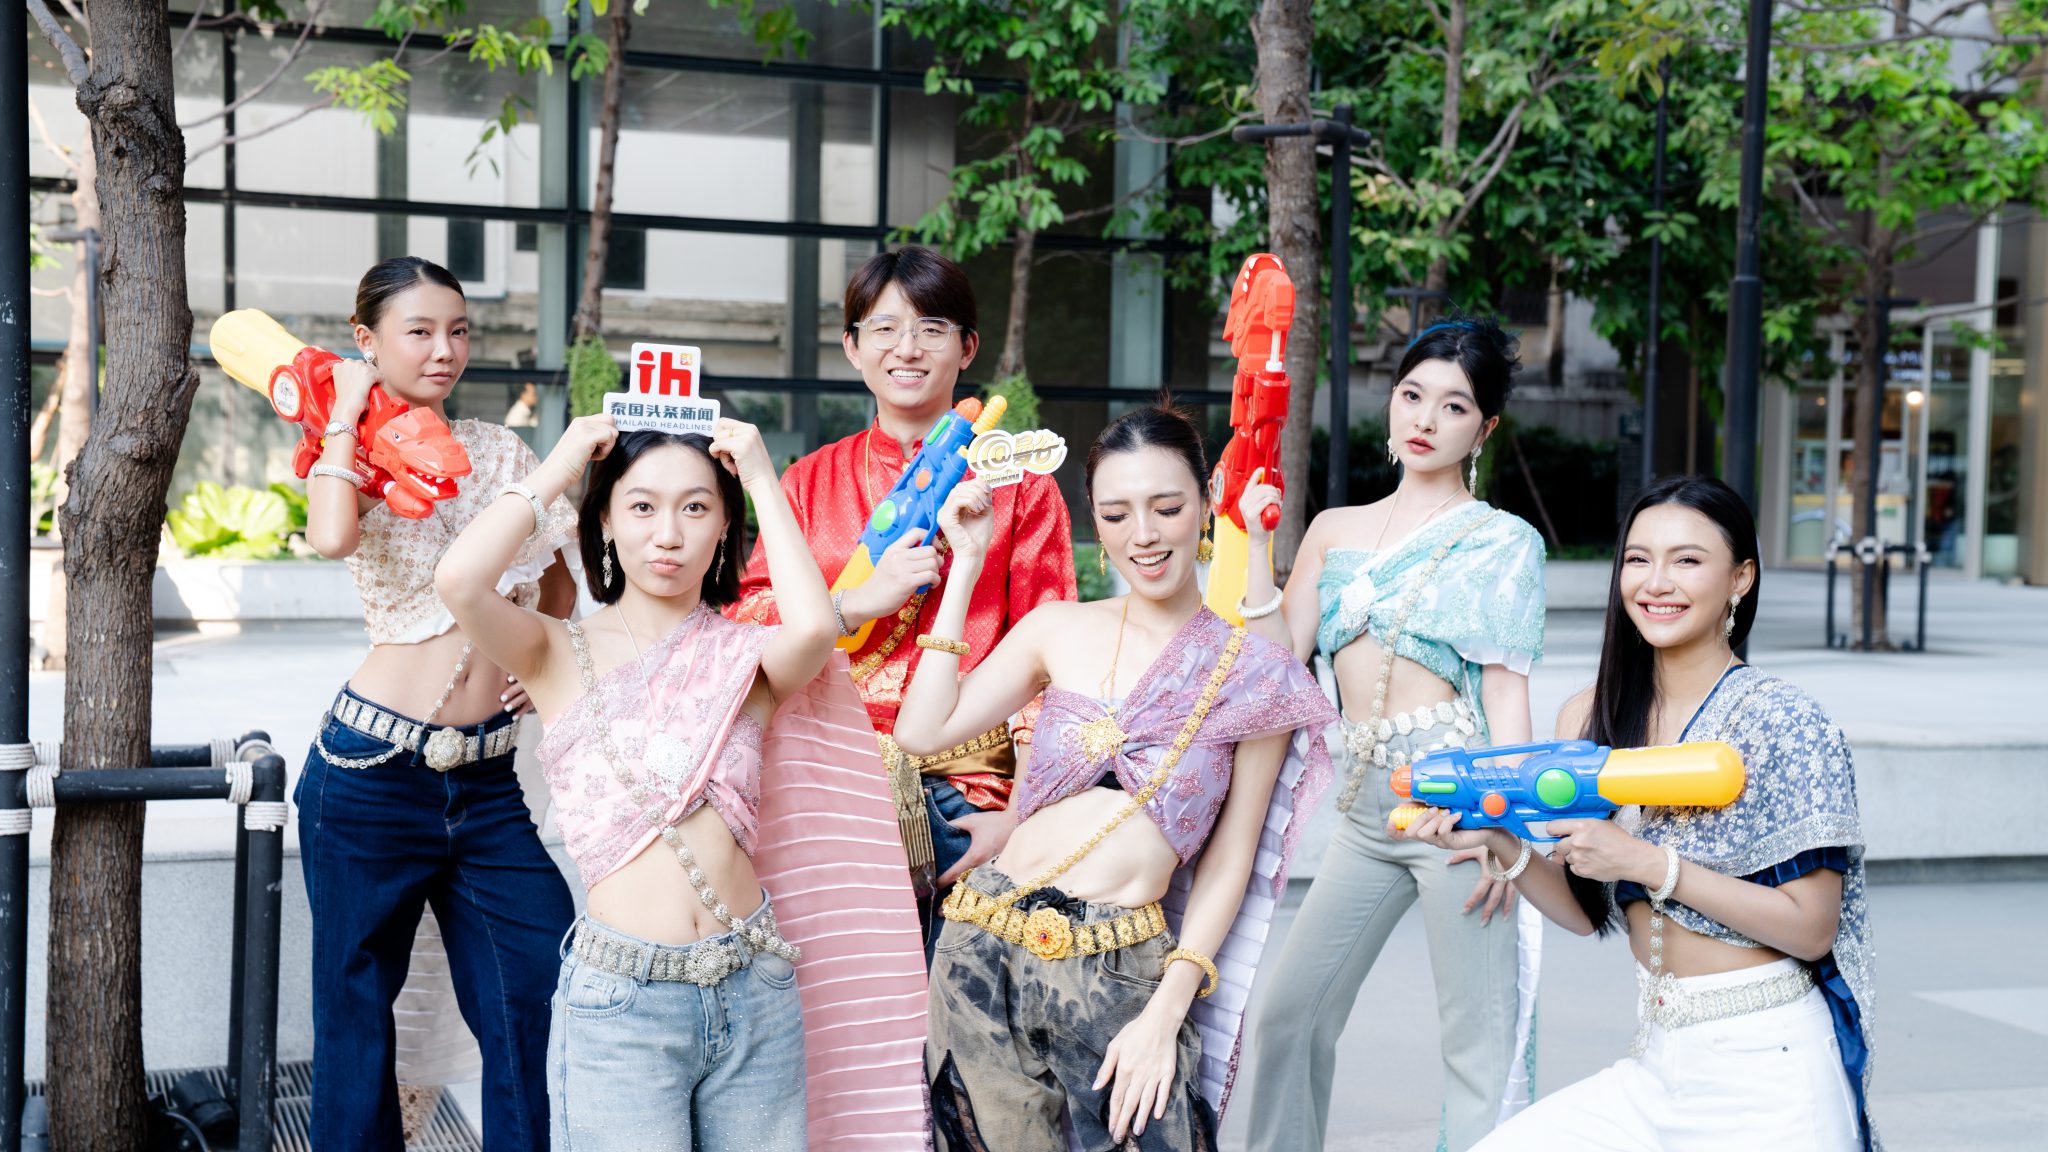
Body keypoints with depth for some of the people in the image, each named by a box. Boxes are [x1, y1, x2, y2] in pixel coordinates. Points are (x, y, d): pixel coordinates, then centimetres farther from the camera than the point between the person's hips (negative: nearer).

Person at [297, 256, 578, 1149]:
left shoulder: (501, 453, 10)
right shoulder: (354, 460, 0)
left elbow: (557, 581, 26)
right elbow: (331, 536, -26)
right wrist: (349, 409, -12)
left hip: (492, 775, 3)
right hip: (374, 769, -3)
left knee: (541, 1003, -1)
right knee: (357, 1012, 8)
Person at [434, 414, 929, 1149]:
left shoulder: (744, 659, 6)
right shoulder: (562, 655, 2)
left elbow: (812, 626, -17)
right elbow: (459, 581, -17)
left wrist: (762, 478, -5)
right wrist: (563, 463, -5)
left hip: (755, 998, 3)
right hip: (620, 1000, -2)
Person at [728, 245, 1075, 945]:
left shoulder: (1017, 480, 5)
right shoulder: (813, 480, 14)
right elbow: (743, 618, 5)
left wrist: (1021, 814, -10)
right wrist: (859, 602, -11)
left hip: (965, 787, -2)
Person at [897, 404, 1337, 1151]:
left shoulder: (1252, 674, 1)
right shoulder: (1059, 632, 7)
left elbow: (1229, 864, 1)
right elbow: (923, 731, -2)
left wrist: (1166, 1012, -7)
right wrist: (967, 563, 2)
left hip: (1119, 973, -2)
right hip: (985, 948, 2)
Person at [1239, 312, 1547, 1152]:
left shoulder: (1502, 540, 4)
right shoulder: (1335, 531, 16)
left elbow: (1507, 688, -4)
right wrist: (1256, 543, 4)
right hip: (1365, 805, 5)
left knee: (1479, 1044, -4)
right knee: (1289, 1017, 8)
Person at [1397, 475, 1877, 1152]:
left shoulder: (1781, 721, -12)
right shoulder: (1590, 718, 4)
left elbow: (1811, 928, -14)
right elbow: (1585, 912, 8)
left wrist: (1649, 862, -21)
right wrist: (1499, 843, -10)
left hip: (1766, 1071, -5)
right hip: (1655, 1066, 5)